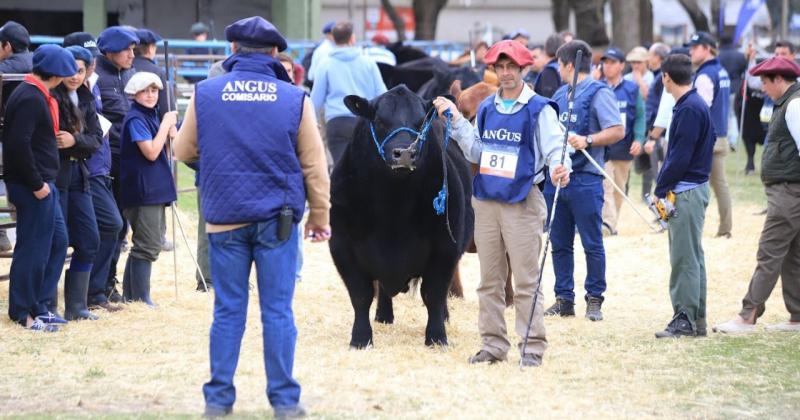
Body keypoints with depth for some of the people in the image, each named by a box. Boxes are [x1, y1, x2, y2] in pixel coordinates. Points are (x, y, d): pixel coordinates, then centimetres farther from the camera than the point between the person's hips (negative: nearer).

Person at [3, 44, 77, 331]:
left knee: (57, 241, 15)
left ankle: (42, 306, 21)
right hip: (32, 186, -10)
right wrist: (36, 183, -20)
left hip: (42, 183, 10)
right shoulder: (31, 99, -18)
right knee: (33, 247, -4)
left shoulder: (38, 96, 14)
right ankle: (23, 314, 4)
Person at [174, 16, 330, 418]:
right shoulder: (295, 99, -3)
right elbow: (315, 166, 2)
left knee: (228, 311, 8)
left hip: (225, 219, 1)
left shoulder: (205, 94, -2)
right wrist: (320, 217, 12)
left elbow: (183, 151, 10)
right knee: (278, 311, 3)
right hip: (277, 219, -1)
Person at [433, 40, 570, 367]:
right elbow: (476, 152, 13)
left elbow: (555, 148, -10)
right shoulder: (486, 108, 13)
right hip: (486, 201, 6)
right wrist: (456, 119, 6)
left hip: (522, 202, -6)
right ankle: (493, 344, 16)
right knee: (490, 280, 10)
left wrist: (560, 168, -31)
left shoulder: (539, 109, -4)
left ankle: (532, 347, -2)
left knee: (526, 281, -6)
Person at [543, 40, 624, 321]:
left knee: (592, 244, -2)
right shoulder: (560, 94, 19)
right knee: (559, 243, 9)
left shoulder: (598, 93, -5)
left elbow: (617, 131, -13)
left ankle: (594, 300, 5)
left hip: (585, 179, -8)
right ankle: (564, 300, 15)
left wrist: (587, 141, -21)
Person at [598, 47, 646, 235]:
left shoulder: (632, 89, 6)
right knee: (605, 186, -15)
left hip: (624, 147, 3)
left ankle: (612, 223, 22)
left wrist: (638, 139, -6)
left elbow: (640, 116, 7)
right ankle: (607, 223, -21)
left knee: (619, 188, 11)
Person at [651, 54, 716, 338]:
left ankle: (685, 319, -6)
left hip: (687, 192, -10)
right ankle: (696, 320, 18)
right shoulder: (695, 104, 14)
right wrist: (664, 187, 15)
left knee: (686, 257, -7)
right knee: (691, 256, 13)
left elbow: (680, 156, -20)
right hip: (690, 189, 10)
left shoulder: (689, 109, -16)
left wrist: (661, 189, -12)